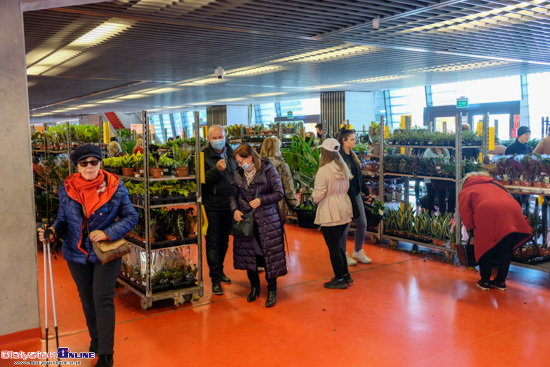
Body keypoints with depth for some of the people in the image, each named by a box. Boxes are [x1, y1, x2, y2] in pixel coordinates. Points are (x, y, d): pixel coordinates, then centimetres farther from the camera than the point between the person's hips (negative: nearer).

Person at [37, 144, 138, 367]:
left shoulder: (114, 186, -10)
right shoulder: (67, 189, -3)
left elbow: (131, 217, -7)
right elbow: (63, 219, 6)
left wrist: (108, 233, -20)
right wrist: (53, 231, -16)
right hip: (77, 254, 4)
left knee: (103, 300, -6)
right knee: (87, 299, 18)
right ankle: (95, 337, 41)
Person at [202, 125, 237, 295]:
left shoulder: (231, 153, 8)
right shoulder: (203, 155, -8)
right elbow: (201, 180, -17)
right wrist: (216, 169, -29)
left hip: (229, 205, 5)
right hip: (212, 207, -5)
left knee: (224, 241, 17)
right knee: (213, 243, 0)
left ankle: (219, 271, 33)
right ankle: (215, 279, 6)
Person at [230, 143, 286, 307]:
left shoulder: (268, 169, -8)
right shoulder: (239, 173, 4)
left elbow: (279, 193, -8)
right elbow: (233, 195, 11)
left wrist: (261, 200, -19)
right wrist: (235, 210, -7)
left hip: (267, 219, -4)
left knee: (270, 254, -1)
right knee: (248, 254, 10)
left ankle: (272, 290, 14)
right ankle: (254, 286, 29)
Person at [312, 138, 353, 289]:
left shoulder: (323, 171, -18)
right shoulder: (343, 167, 5)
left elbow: (318, 196, -17)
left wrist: (313, 194, 3)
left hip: (330, 214, -8)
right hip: (345, 210, 8)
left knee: (333, 247, 5)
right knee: (337, 244, 22)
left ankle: (340, 280, 16)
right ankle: (345, 275, 30)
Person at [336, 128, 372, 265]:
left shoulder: (353, 155, 10)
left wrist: (365, 189, 17)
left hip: (356, 194, 8)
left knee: (362, 224, 13)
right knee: (345, 226, 5)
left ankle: (358, 251, 31)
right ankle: (344, 254, 23)